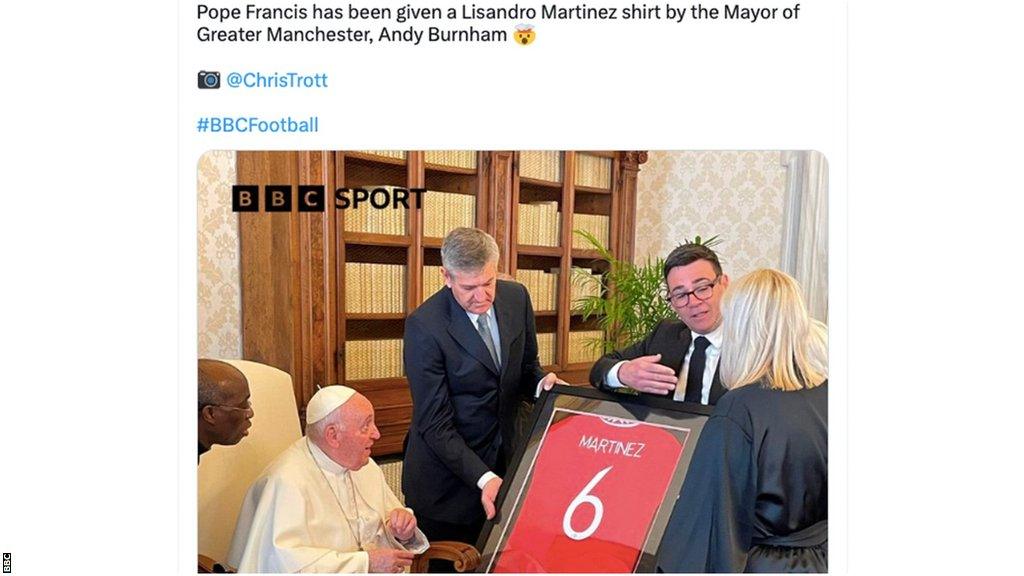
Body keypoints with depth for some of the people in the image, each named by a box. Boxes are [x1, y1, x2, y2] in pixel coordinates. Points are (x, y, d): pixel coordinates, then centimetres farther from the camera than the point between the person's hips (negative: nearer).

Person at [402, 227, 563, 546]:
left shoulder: (516, 298, -5)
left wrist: (541, 383, -13)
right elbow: (435, 423, -19)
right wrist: (483, 478, -27)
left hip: (504, 458, 5)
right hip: (448, 472, -4)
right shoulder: (424, 326, -20)